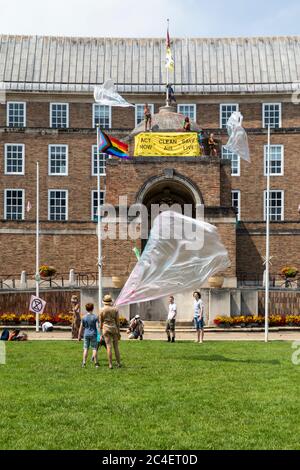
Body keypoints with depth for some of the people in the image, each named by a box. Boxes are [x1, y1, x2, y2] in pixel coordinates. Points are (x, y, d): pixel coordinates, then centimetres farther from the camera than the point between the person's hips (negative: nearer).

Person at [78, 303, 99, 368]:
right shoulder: (95, 317, -5)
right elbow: (97, 327, -10)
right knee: (94, 349, 3)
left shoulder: (84, 317, 0)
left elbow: (81, 328, 3)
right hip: (93, 334, -2)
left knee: (86, 349, 5)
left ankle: (84, 363, 1)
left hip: (86, 335, 2)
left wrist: (79, 336, 11)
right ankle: (96, 363, 4)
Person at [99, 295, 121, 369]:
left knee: (109, 347, -1)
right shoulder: (115, 309, -3)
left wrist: (101, 333, 6)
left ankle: (110, 364, -2)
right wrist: (119, 332, 4)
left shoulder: (102, 310, -4)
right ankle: (119, 363, 14)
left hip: (106, 329, -1)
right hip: (114, 328, 1)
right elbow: (117, 322, -2)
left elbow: (101, 323, -1)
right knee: (116, 347, 10)